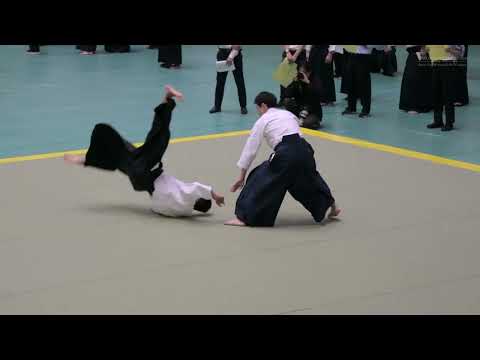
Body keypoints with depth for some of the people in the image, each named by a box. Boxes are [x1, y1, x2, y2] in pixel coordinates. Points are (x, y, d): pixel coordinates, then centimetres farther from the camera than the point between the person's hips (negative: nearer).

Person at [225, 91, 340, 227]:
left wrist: (242, 177, 18)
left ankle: (244, 217, -6)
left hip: (286, 155, -6)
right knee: (308, 178, 32)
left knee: (260, 180, 3)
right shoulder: (289, 114, 28)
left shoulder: (262, 121, 13)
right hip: (304, 150, 6)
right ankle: (332, 205, 50)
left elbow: (250, 149, 14)